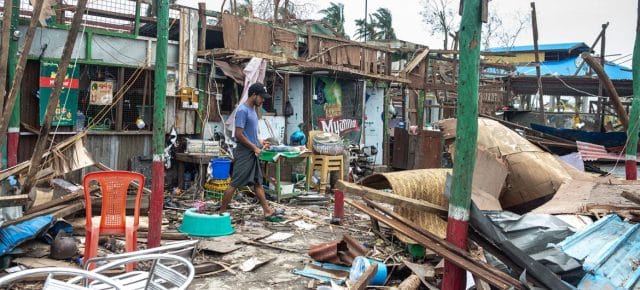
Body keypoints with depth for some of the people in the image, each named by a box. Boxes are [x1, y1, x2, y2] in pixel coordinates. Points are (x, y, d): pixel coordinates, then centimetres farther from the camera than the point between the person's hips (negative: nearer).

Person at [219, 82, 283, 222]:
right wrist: (255, 148, -15)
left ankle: (268, 211, 13)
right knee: (234, 184, -5)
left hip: (252, 153, 9)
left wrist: (260, 142, 10)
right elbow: (239, 134, -20)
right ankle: (221, 213, 3)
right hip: (244, 153, -9)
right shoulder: (242, 110, -15)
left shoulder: (252, 110, 14)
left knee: (258, 183, 10)